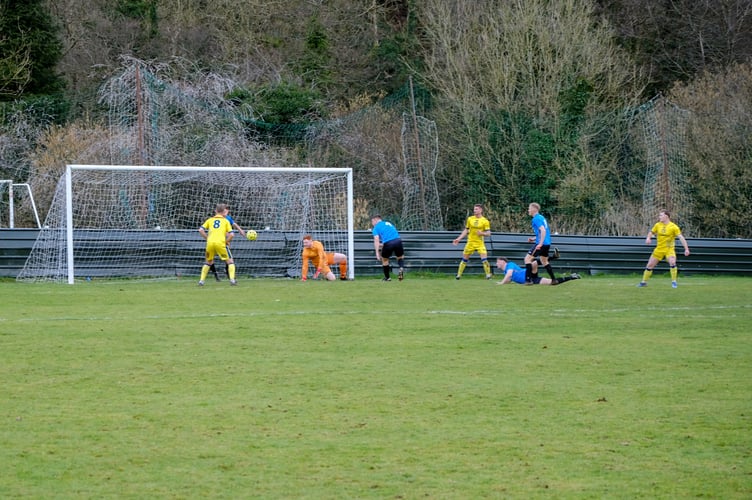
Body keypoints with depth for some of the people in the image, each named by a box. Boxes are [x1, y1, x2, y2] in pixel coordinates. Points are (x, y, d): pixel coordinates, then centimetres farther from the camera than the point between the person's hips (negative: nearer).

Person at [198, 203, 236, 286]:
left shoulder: (210, 220, 18)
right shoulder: (225, 221, 13)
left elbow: (201, 230, 6)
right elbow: (231, 234, 2)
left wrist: (207, 238, 13)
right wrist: (226, 242, 15)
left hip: (210, 243, 3)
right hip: (220, 243, -3)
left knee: (208, 262, 23)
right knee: (230, 261, 11)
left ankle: (201, 280, 14)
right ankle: (232, 279, -5)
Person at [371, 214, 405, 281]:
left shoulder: (376, 227, 13)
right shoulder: (389, 224, 29)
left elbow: (376, 240, 0)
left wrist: (377, 253, -6)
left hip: (388, 243, -4)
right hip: (398, 240, 4)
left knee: (384, 259, 22)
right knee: (400, 257, 26)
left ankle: (387, 277, 29)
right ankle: (401, 268, -5)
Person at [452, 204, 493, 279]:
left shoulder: (485, 221, -4)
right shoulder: (470, 219, 6)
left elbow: (488, 233, -4)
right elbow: (466, 230, 14)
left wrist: (482, 233, -24)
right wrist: (458, 239, 9)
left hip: (480, 243, -3)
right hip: (470, 242, 3)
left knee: (484, 259, -15)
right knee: (464, 259, 6)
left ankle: (488, 274, -4)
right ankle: (459, 275, 16)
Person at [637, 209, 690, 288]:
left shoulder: (674, 227, -12)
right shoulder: (658, 225, 1)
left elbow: (681, 237, -16)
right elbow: (651, 232, 17)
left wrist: (686, 249, -24)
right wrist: (648, 238, -6)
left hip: (669, 249, -4)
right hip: (659, 249, 4)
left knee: (672, 262, -29)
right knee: (650, 265, 5)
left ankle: (674, 282, -16)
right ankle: (644, 282, 23)